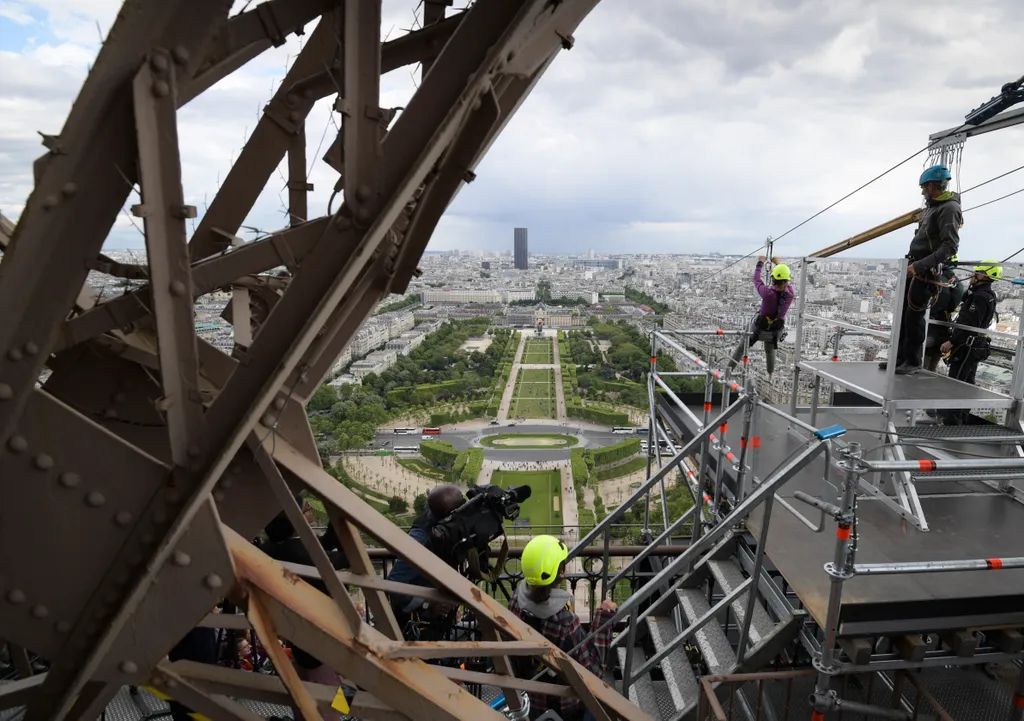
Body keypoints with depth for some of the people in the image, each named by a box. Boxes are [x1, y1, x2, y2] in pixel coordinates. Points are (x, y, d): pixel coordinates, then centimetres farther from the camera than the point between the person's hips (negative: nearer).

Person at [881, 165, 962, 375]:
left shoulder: (950, 208, -13)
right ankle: (899, 357, 15)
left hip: (927, 271, -9)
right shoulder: (932, 206, 16)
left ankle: (913, 361, 2)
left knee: (914, 316, -7)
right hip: (914, 267, 9)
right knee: (902, 313, 8)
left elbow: (950, 247, -22)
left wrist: (919, 265, -26)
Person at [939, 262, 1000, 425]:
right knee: (966, 384, 16)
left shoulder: (980, 296, -19)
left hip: (968, 346, -10)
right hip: (975, 346, 10)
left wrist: (951, 342, -20)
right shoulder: (988, 295, 14)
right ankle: (961, 419, 24)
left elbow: (970, 324, -24)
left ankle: (951, 421, -6)